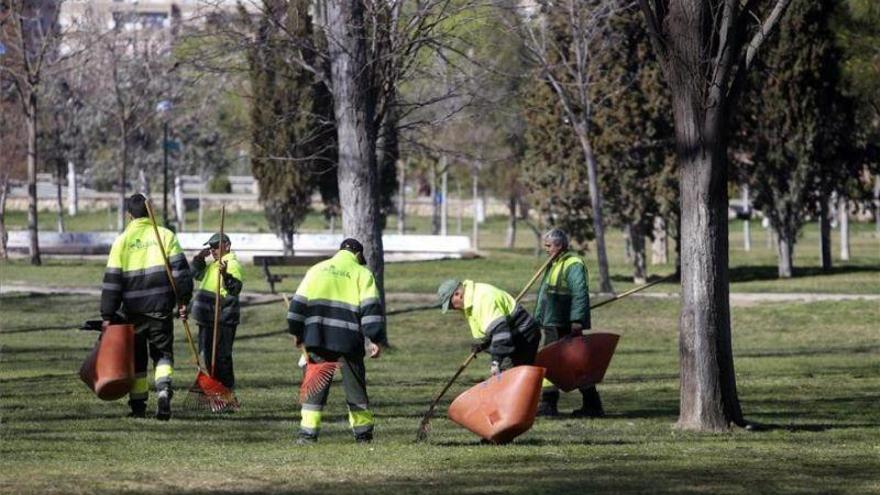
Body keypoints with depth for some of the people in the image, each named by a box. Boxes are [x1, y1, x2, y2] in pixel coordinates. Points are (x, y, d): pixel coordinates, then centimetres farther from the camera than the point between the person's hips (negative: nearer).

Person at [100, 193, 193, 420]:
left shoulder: (122, 241, 0)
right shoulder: (166, 235, 2)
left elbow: (111, 280, -1)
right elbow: (180, 268, -3)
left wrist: (108, 315, 1)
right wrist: (183, 300, 1)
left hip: (133, 310, 0)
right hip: (161, 307, 0)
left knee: (136, 359, 12)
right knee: (163, 353, 8)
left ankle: (138, 405, 14)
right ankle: (163, 390, -17)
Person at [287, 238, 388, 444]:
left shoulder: (317, 270, 13)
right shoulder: (362, 274, 6)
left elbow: (299, 303, 11)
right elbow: (371, 308, -4)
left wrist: (297, 332, 19)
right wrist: (376, 340, -6)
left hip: (317, 339, 1)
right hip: (348, 340, -1)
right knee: (355, 385, 10)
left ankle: (308, 432, -1)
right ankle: (363, 432, 15)